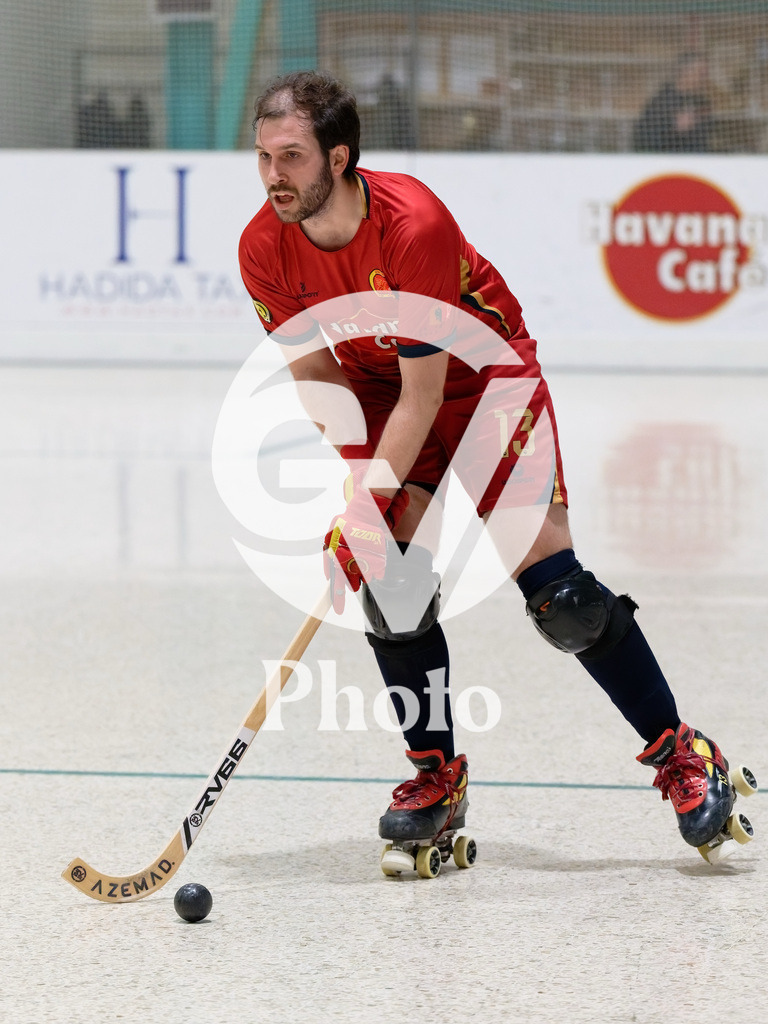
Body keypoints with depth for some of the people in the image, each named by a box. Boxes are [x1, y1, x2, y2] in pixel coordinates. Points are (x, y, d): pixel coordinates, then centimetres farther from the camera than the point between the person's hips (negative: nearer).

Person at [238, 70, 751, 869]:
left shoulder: (414, 226, -33)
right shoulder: (264, 249, -17)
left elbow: (425, 394, -29)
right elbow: (311, 371, -9)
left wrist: (370, 500, -33)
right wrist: (356, 503, -21)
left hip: (483, 375, -4)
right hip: (377, 392, 4)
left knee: (553, 588, -11)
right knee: (390, 579, -14)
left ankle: (679, 753, 3)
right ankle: (436, 772, 2)